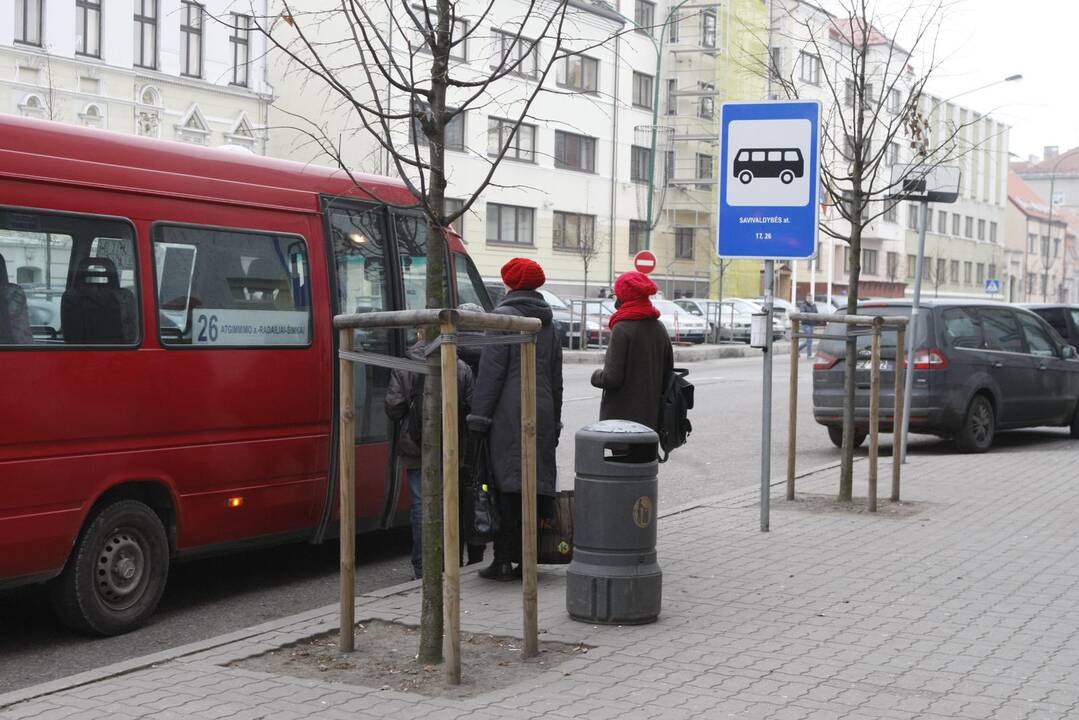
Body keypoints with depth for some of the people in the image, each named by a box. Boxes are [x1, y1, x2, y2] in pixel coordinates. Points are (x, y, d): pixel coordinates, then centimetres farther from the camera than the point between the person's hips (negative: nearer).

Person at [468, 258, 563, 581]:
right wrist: (554, 420, 25)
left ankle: (504, 560, -7)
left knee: (505, 486, -6)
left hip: (509, 414, -7)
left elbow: (491, 370, -11)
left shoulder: (504, 316, -5)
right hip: (542, 414, 7)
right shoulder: (548, 323, 18)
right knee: (536, 485, 8)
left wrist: (479, 417, -10)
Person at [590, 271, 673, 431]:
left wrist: (596, 376, 3)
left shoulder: (622, 329, -14)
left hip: (622, 414, -7)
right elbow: (668, 372, 13)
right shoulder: (659, 328, 8)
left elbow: (612, 377, -17)